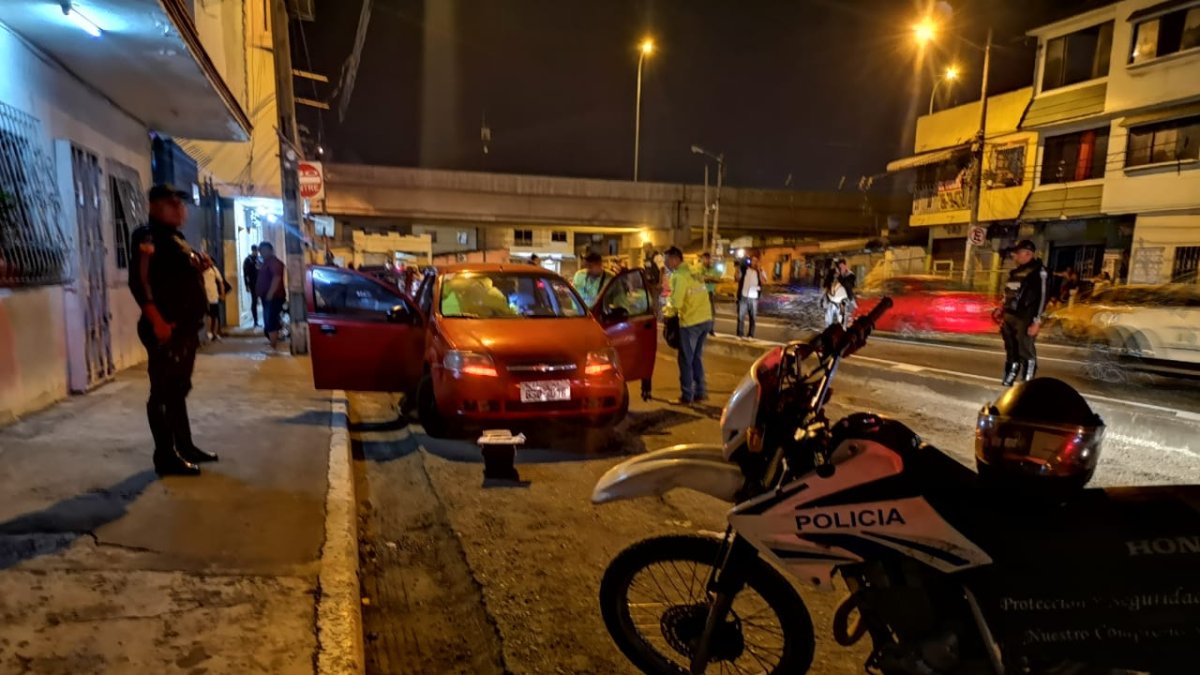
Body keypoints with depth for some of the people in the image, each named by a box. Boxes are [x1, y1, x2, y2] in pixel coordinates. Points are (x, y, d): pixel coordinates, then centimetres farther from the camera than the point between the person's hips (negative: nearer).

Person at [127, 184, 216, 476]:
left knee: (179, 389, 16)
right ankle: (166, 457, 1)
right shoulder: (147, 236, -9)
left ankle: (184, 447, 26)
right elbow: (138, 281, -19)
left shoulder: (176, 238, 20)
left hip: (186, 327, 10)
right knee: (163, 393, -4)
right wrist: (157, 321, -25)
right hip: (166, 329, -10)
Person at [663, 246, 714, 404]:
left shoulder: (679, 276, -13)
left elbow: (676, 303, -19)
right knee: (697, 358, 18)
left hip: (691, 322, -8)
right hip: (705, 319, 8)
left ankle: (687, 396, 8)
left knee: (686, 360, 3)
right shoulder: (692, 272, 15)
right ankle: (700, 392, 24)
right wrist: (671, 308, 14)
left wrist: (668, 312, 1)